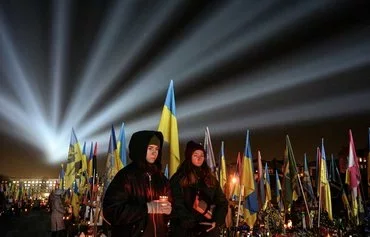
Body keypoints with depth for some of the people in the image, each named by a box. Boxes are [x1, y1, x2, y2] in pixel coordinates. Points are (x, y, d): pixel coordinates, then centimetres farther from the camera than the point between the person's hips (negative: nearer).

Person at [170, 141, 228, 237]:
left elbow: (222, 201, 11)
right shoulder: (178, 179, 1)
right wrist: (193, 224, -15)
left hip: (209, 229, 4)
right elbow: (177, 205, -8)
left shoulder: (211, 179, 15)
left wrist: (216, 221, -4)